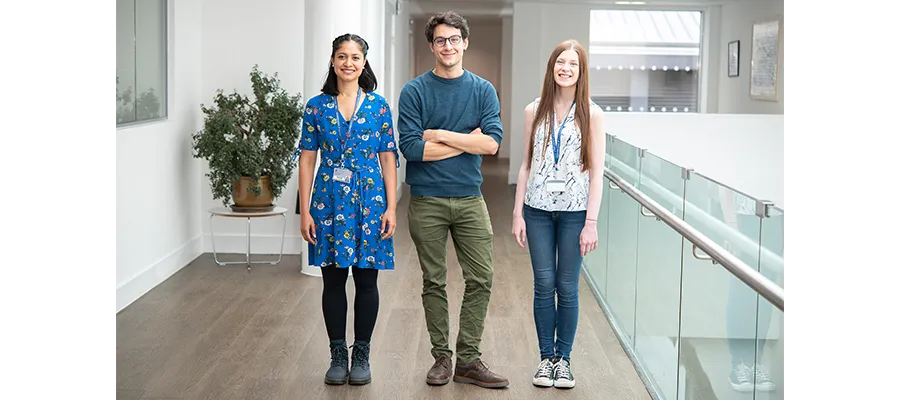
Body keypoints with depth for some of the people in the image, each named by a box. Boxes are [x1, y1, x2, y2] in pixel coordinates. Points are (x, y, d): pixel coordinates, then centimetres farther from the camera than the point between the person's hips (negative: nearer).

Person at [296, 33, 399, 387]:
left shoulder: (378, 105, 1)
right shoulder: (317, 106, 2)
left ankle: (361, 355, 18)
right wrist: (305, 211, -3)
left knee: (366, 279, 5)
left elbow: (388, 158, 1)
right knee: (333, 278, 6)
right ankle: (338, 354, 19)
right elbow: (307, 159, 2)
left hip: (369, 201, 0)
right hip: (330, 201, 1)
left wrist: (391, 208, -5)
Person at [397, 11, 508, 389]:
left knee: (481, 279, 0)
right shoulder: (414, 91, -1)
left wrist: (440, 135, -12)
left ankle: (468, 360, 10)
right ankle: (441, 357, 19)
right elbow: (411, 147, -13)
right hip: (427, 201, -2)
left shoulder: (483, 90, 5)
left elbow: (492, 142, -8)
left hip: (469, 200, 2)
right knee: (434, 283, 7)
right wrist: (467, 141, -8)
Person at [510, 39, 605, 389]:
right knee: (544, 285, 5)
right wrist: (518, 212, 3)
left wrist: (591, 223, -9)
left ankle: (563, 358, 19)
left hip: (574, 212, -2)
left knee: (567, 288, 5)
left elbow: (596, 173, -4)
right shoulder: (534, 111, 5)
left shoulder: (591, 114, -3)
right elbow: (526, 165, 8)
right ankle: (546, 357, 18)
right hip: (538, 209, 2)